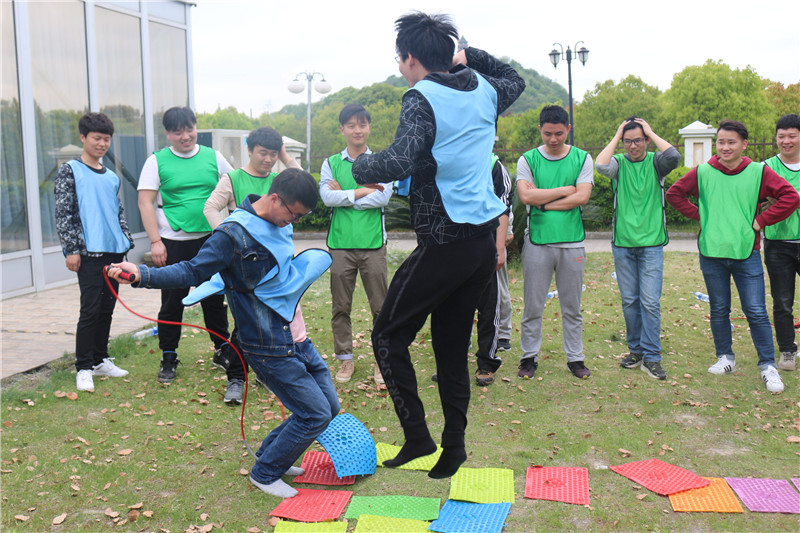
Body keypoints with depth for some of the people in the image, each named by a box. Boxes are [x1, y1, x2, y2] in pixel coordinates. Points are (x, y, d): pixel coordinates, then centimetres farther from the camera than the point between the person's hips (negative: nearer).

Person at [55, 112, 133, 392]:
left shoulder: (112, 177, 15)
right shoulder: (70, 171, -1)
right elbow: (63, 213, -6)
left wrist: (126, 241, 13)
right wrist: (71, 249, -12)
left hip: (114, 251, 6)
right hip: (88, 252, -6)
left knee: (107, 307, 11)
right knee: (90, 309, -8)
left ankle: (101, 360, 22)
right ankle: (84, 368, 0)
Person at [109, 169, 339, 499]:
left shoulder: (280, 224, 8)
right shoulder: (234, 234, -18)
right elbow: (193, 272, -16)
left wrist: (314, 260, 17)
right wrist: (141, 274, -26)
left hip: (297, 338, 9)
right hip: (271, 348, -9)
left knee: (329, 407, 13)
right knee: (315, 414, -5)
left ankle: (271, 456, 34)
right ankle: (265, 474, 18)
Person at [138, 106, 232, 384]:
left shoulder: (213, 157, 5)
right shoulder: (157, 161, -2)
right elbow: (145, 203, -4)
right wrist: (155, 241, -11)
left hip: (210, 239, 2)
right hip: (174, 243, -2)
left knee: (215, 298, 12)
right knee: (172, 302, 4)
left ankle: (222, 349, 27)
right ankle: (168, 358, 17)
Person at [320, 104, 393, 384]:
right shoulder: (331, 163, 9)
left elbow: (383, 197, -9)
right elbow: (327, 196, -7)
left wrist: (344, 196, -8)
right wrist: (364, 191, -10)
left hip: (373, 244, -1)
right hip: (340, 244, 1)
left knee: (380, 306, 3)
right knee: (340, 307, 6)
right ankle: (345, 358, 19)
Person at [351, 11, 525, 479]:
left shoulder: (422, 98, -10)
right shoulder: (484, 89, 12)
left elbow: (402, 160, -25)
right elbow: (516, 81, 36)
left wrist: (362, 166, -6)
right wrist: (470, 57, 26)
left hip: (444, 242, -7)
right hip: (484, 240, 8)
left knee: (389, 335, 6)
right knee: (453, 346, 15)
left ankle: (417, 435, 2)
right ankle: (454, 448, 21)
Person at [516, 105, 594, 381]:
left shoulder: (582, 158, 6)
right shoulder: (528, 159, 3)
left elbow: (582, 197, -8)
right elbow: (526, 196, -12)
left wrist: (543, 202, -9)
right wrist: (564, 190, -6)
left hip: (572, 242, 1)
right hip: (537, 241, -1)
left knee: (572, 307, 9)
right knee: (533, 306, 4)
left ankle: (575, 358, 20)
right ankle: (529, 356, 17)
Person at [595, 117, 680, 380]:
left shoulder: (655, 162, 2)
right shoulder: (619, 162, 3)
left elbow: (674, 156, -20)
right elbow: (601, 165, -19)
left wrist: (651, 132, -8)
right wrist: (616, 137, -7)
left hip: (651, 243, -1)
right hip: (622, 243, 2)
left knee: (650, 302, -5)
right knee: (629, 301, 9)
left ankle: (651, 357, 3)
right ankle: (636, 350, 23)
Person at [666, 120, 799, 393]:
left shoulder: (759, 172, -1)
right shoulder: (702, 172, 3)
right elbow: (674, 194, 12)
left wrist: (761, 220, -5)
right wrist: (699, 215, 4)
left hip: (746, 253, -1)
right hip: (711, 253, 2)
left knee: (756, 311, -3)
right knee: (719, 310, 12)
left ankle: (768, 366, 8)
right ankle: (725, 358, 27)